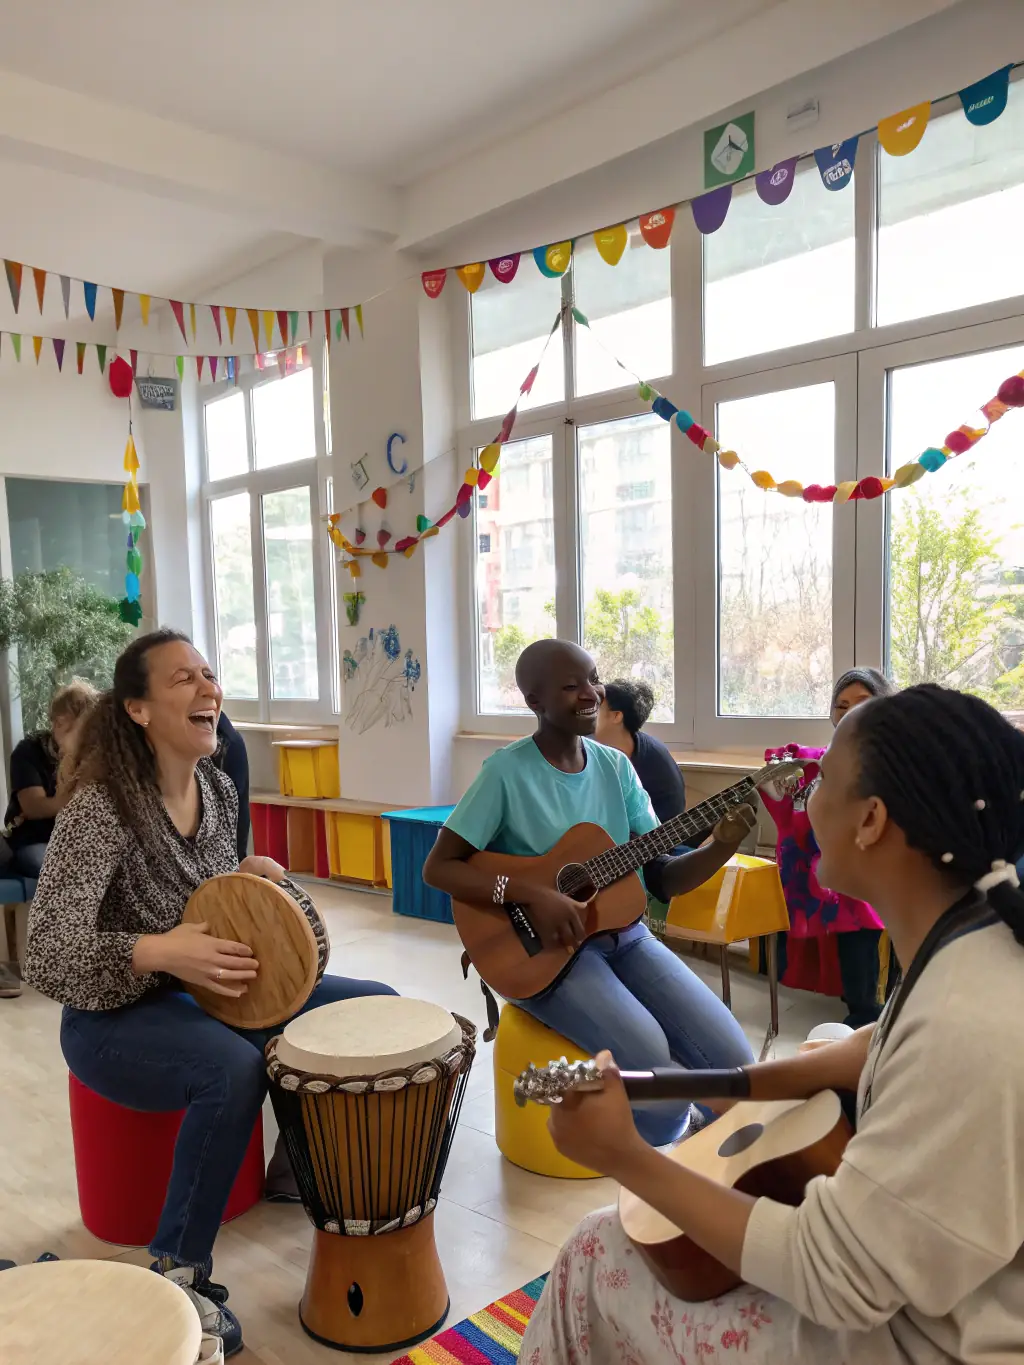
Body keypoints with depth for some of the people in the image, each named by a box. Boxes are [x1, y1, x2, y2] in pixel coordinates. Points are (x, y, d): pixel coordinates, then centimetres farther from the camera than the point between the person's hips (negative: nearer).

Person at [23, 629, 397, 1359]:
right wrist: (158, 952, -42)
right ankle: (178, 1272, -14)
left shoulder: (218, 788, -2)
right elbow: (48, 958, -27)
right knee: (235, 1067, -37)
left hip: (212, 989, 7)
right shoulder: (101, 806, -23)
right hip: (114, 1015, -7)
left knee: (377, 1006, 0)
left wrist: (248, 877, -8)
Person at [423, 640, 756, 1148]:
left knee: (731, 1058, -13)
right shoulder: (508, 771, -11)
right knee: (652, 1061, -27)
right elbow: (438, 868, -13)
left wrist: (721, 848, -16)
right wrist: (532, 894, -24)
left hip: (622, 935, 5)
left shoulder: (616, 766, 4)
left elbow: (661, 878, 3)